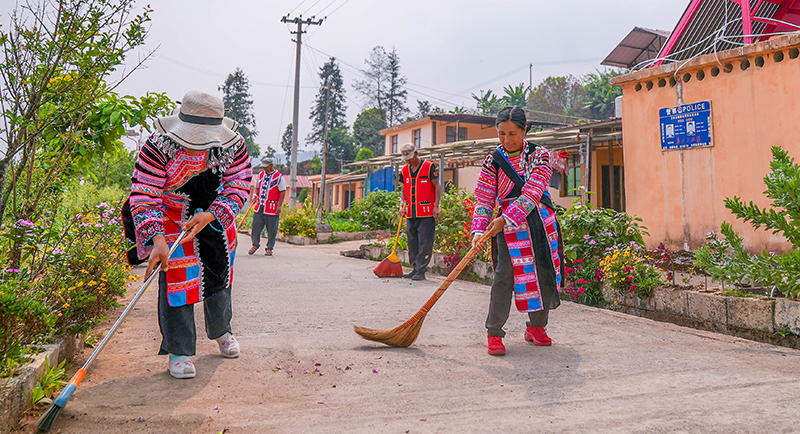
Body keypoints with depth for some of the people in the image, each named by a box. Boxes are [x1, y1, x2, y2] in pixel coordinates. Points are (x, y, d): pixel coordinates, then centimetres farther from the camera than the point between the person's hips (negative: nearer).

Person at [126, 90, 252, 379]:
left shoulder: (232, 144, -18)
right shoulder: (159, 145, -26)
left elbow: (239, 185, -13)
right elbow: (144, 195, -26)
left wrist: (210, 215, -29)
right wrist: (157, 240, -38)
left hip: (215, 216, 3)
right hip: (169, 218, -3)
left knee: (219, 276, 10)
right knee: (175, 279, -10)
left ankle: (221, 331, 38)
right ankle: (179, 351, 4)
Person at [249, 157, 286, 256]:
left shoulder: (279, 177, -3)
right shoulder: (260, 175, 13)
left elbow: (282, 192, -5)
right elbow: (256, 187, 23)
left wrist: (279, 206, -11)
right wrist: (254, 195, 0)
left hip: (272, 207, -5)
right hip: (259, 206, 5)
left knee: (271, 229, 1)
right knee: (256, 226, 5)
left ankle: (269, 248, 13)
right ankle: (255, 245, 25)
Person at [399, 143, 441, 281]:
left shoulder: (428, 167, -3)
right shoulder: (405, 170, 13)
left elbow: (437, 187, -2)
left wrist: (436, 206, -9)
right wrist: (402, 201, 1)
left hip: (427, 214, -6)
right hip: (411, 214, 6)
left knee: (424, 243, -5)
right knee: (412, 242, 10)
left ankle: (421, 271, 0)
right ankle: (415, 268, 20)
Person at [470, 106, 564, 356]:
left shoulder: (539, 155, -2)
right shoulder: (493, 161, 0)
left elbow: (532, 192, -14)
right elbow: (484, 200, -3)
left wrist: (505, 218, -24)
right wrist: (478, 231, -17)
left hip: (541, 223, 2)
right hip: (509, 227, -2)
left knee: (544, 275, 7)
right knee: (505, 277, -11)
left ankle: (536, 327, 26)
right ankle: (494, 334, -3)